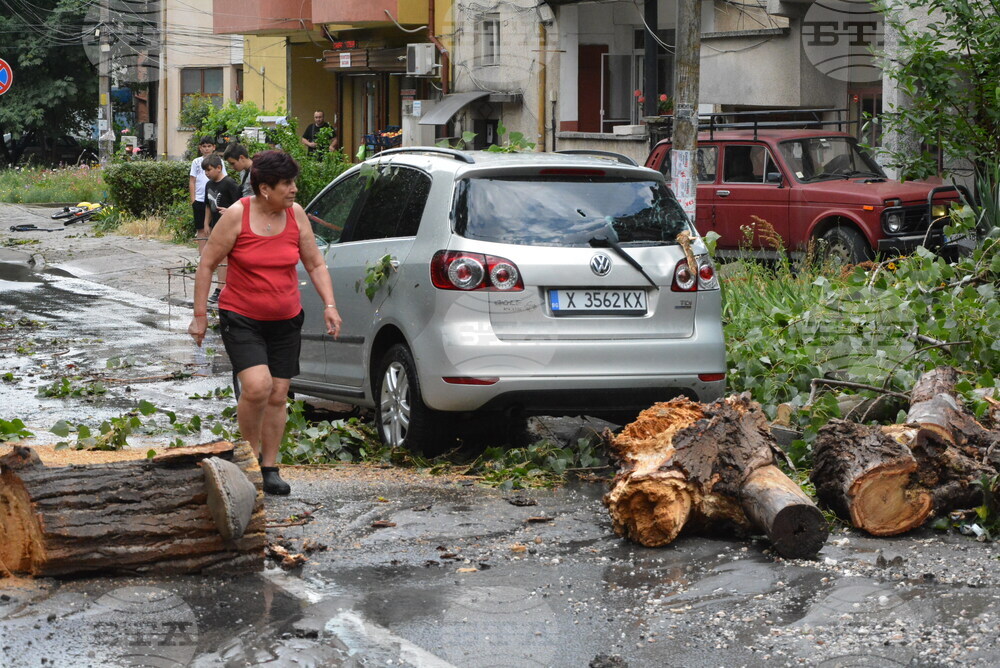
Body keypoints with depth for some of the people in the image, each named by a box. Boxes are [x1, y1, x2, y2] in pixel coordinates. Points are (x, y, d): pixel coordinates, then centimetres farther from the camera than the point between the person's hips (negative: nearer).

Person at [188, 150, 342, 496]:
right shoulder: (237, 215, -11)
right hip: (241, 318, -4)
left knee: (277, 395, 5)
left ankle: (269, 468, 17)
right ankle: (250, 453, 2)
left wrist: (329, 305, -4)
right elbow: (207, 264, -4)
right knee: (256, 386, -21)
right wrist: (200, 315, -5)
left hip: (286, 321, 4)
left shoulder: (295, 214, 0)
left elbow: (315, 264, 9)